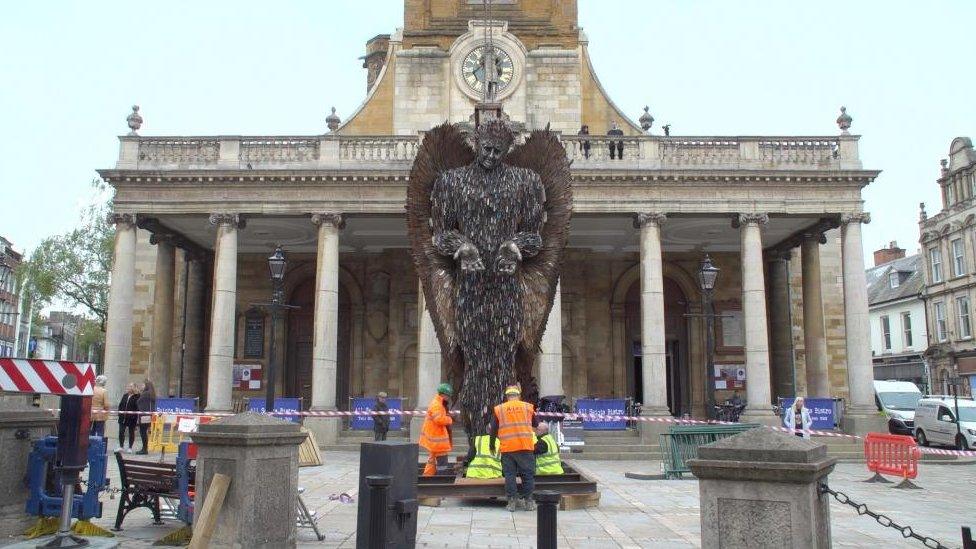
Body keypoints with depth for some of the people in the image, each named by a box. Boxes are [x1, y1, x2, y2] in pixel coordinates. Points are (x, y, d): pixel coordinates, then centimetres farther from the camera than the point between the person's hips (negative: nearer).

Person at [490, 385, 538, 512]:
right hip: (526, 446, 0)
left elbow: (493, 430, 9)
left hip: (507, 447, 0)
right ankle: (528, 501, 10)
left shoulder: (498, 409, 6)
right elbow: (536, 424, 19)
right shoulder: (528, 407, 7)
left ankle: (512, 501, 7)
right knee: (528, 474, 8)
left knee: (509, 474, 7)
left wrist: (492, 444, 24)